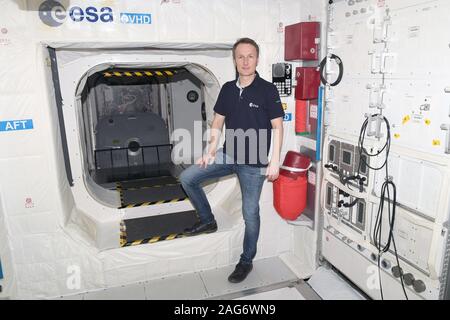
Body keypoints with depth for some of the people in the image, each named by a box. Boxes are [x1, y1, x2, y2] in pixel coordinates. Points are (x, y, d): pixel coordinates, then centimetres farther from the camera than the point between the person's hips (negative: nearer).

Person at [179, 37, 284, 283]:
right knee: (187, 178, -1)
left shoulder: (267, 90, -10)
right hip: (228, 155, 5)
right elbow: (217, 122, 11)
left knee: (250, 213, 4)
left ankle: (246, 261, 25)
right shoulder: (228, 89, 5)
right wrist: (211, 151, 1)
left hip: (254, 163, -5)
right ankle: (207, 221, 19)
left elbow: (277, 127, -9)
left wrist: (274, 161, -14)